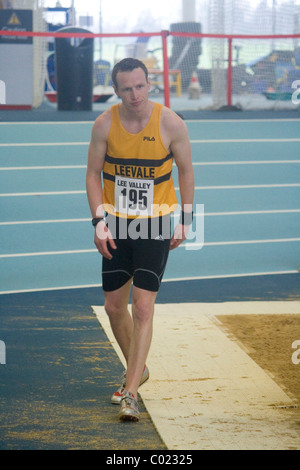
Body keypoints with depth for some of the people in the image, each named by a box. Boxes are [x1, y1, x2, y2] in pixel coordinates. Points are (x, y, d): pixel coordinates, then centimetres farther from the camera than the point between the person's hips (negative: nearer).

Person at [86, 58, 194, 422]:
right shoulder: (105, 124, -7)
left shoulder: (170, 123, -12)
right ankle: (137, 369, 35)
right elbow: (94, 174, 1)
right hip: (117, 225, 3)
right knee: (114, 306, 10)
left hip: (155, 226, -3)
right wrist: (99, 222, -8)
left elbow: (186, 171, 1)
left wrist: (185, 221, -2)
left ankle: (130, 393, -8)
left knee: (143, 307, -10)